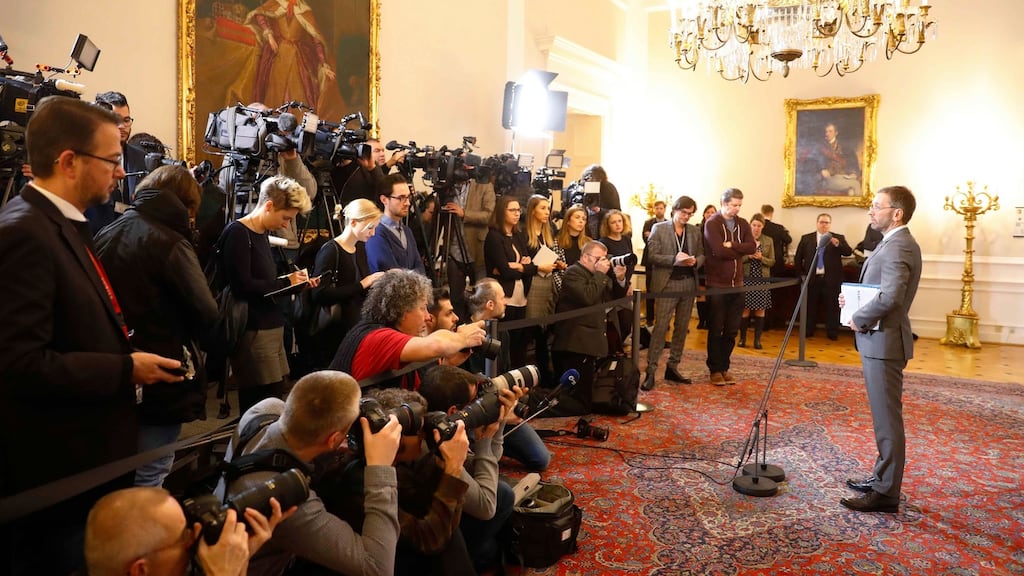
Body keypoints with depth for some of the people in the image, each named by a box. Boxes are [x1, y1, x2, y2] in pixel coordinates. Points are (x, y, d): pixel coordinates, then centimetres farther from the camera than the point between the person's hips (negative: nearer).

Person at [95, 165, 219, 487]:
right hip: (160, 381, -7)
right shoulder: (169, 243, -15)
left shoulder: (105, 237, 5)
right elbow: (207, 314, -22)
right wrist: (185, 340, -1)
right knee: (148, 479, 4)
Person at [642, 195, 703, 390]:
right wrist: (674, 259, -20)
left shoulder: (695, 231, 12)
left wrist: (695, 261, -10)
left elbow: (701, 255, 13)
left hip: (688, 284, 5)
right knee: (661, 327, -9)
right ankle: (650, 371, -7)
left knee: (682, 327, 8)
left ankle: (672, 368, 19)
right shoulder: (659, 228, 0)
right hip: (667, 283, -5)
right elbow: (652, 255, -7)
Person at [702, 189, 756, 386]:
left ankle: (725, 367, 20)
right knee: (716, 330, 3)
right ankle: (715, 369, 11)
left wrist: (732, 245, -16)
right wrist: (740, 250, -6)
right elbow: (719, 251, -19)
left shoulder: (742, 224, 11)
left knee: (731, 330, 10)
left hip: (737, 284, 5)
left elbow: (752, 247, -3)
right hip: (717, 284, -5)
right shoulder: (712, 224, -7)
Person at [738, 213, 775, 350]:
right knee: (745, 309, 0)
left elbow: (772, 261, 5)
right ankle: (742, 338, 11)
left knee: (760, 309, 3)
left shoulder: (769, 241, 6)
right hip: (746, 278, -2)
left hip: (762, 279, 2)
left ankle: (757, 339, 11)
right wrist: (748, 256, -17)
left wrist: (761, 258, -13)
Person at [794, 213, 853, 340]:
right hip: (812, 278, 1)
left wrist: (837, 244, -28)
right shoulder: (806, 238, 6)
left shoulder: (839, 238, 3)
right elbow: (798, 258, 10)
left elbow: (849, 252, -11)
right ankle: (808, 331, 21)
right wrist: (801, 273, 4)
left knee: (832, 307, 4)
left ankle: (832, 333, 13)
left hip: (831, 279, -1)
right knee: (810, 306, 10)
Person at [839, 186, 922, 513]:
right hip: (879, 340, 11)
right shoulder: (894, 244, 15)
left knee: (887, 419, -3)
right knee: (884, 417, 18)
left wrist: (859, 319, -16)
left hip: (884, 341, -11)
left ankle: (886, 494, 5)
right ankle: (883, 478, 29)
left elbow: (890, 297, -31)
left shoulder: (898, 247, -19)